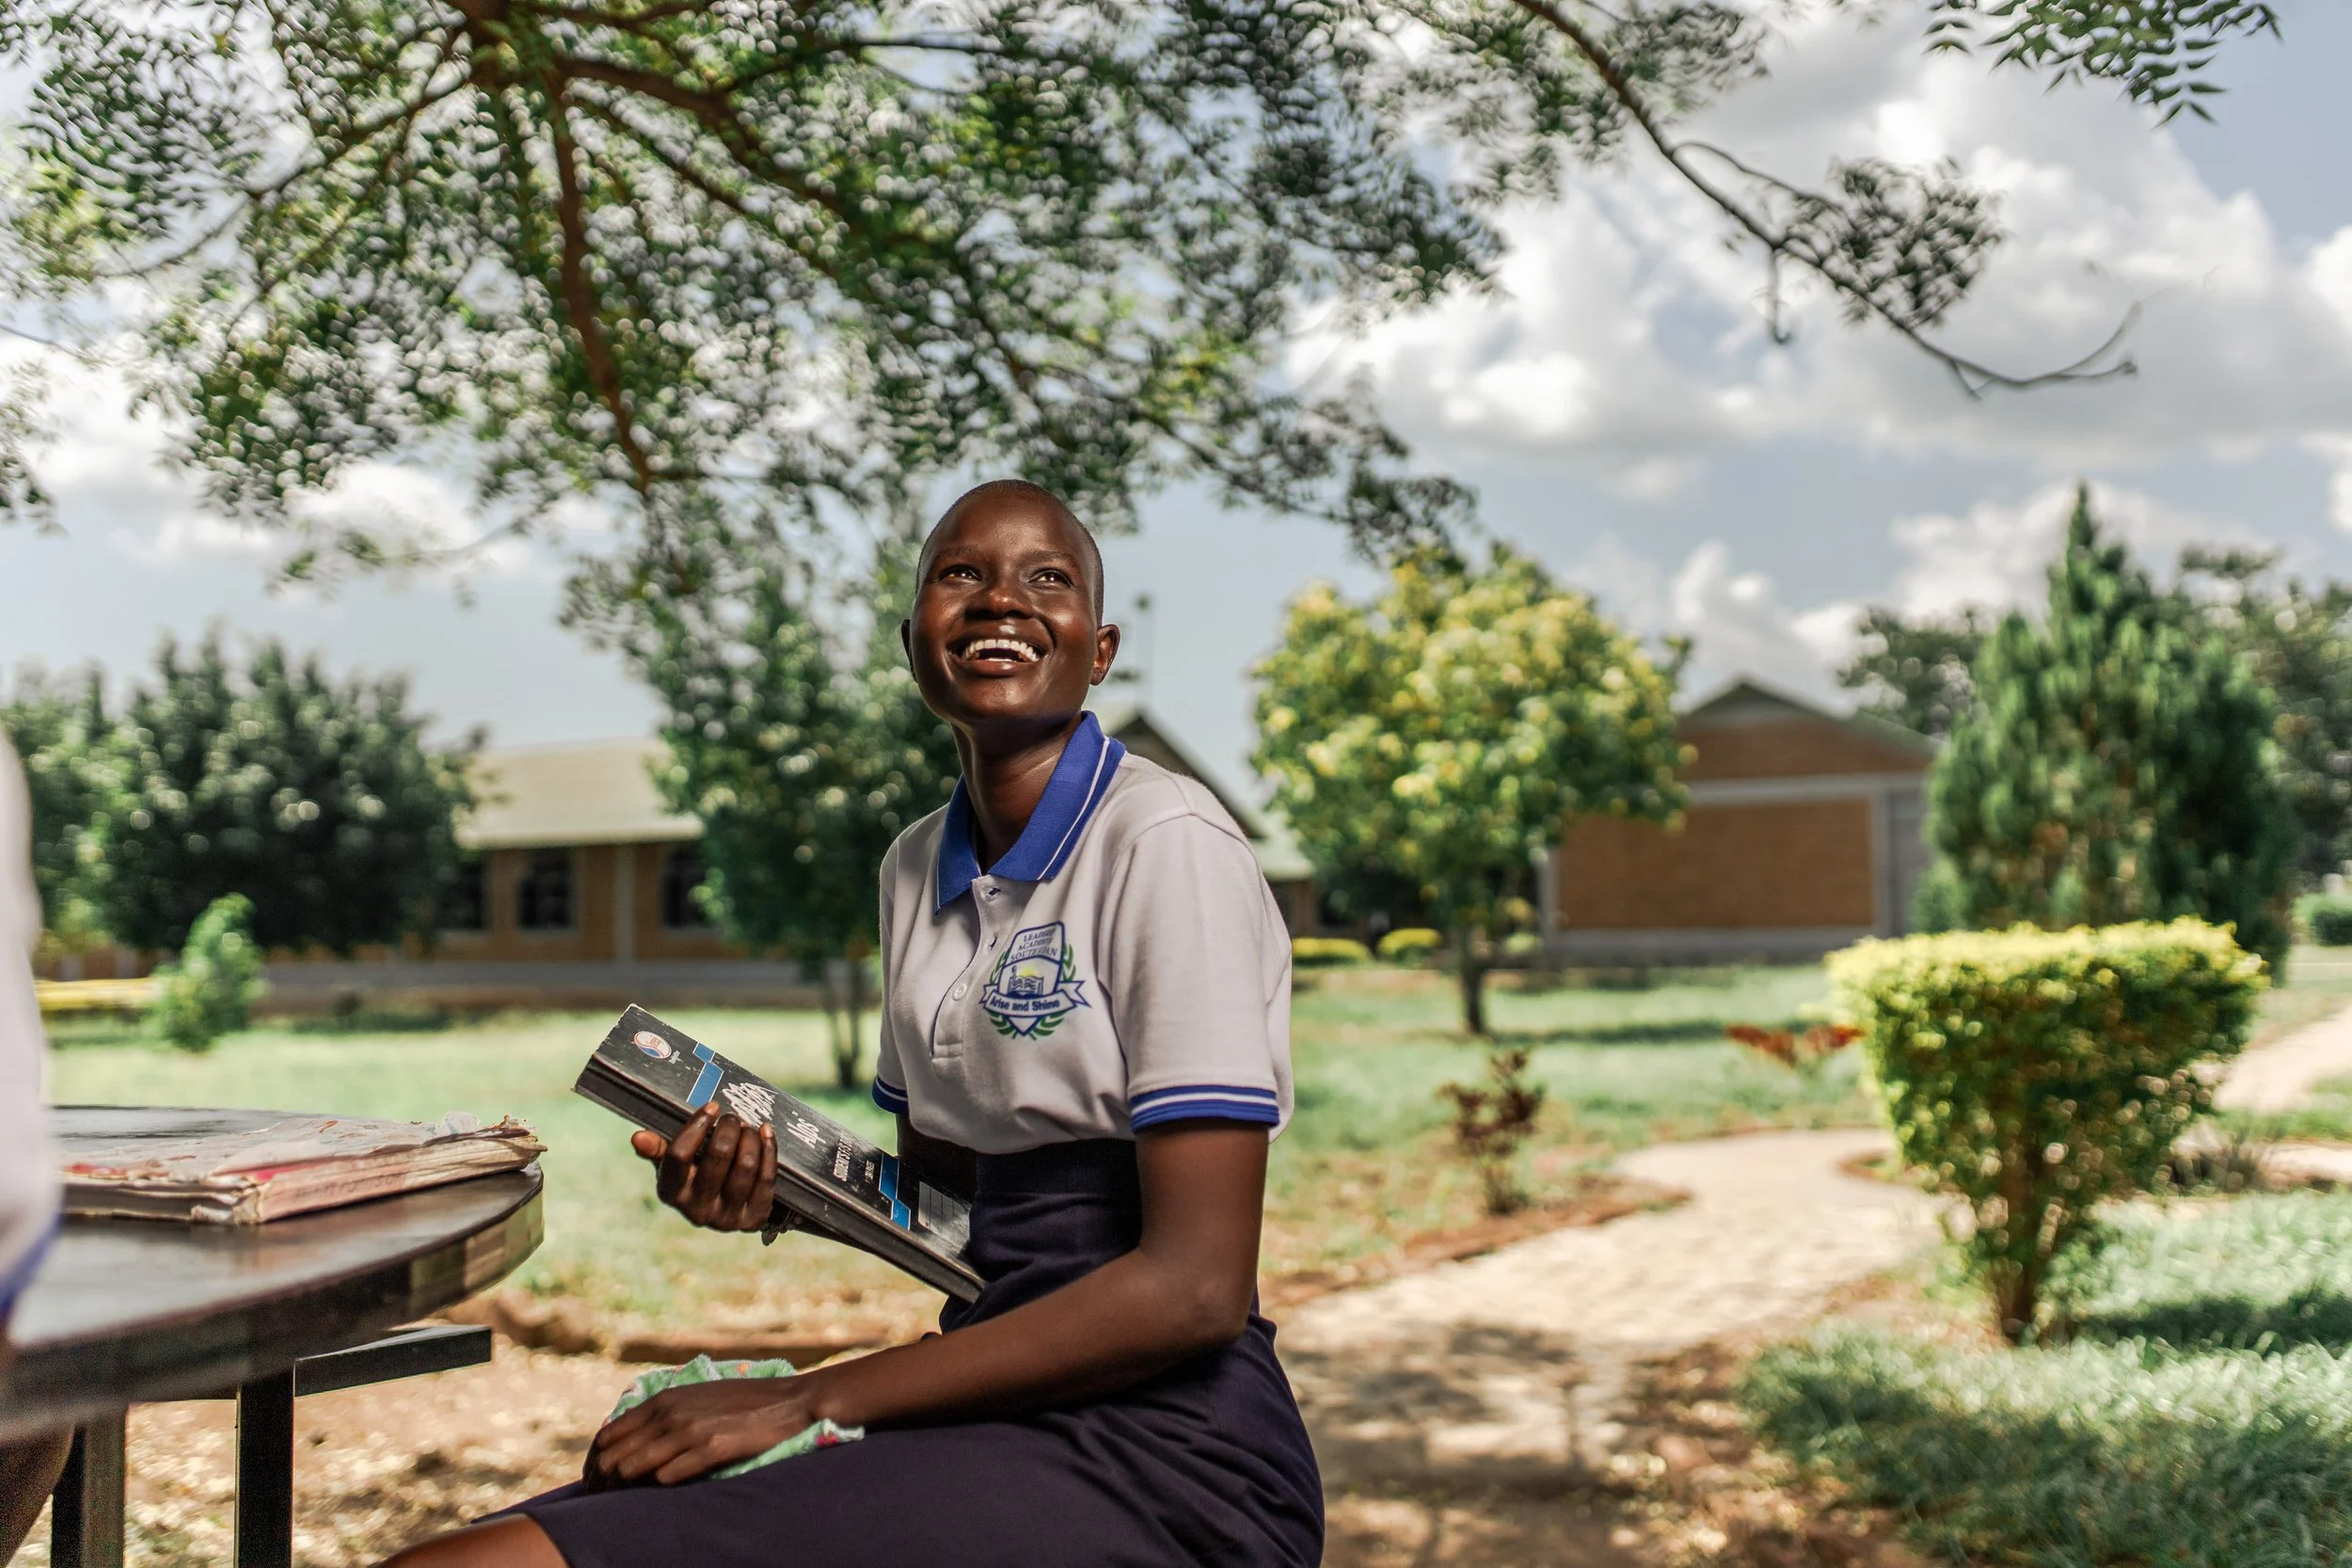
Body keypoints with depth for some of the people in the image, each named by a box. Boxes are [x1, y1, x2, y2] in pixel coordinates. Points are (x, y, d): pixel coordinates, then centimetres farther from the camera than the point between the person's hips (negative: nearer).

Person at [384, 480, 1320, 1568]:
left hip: (1156, 1461, -7)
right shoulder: (916, 866, 11)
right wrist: (774, 1186, 0)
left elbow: (1195, 1286, -17)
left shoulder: (1165, 843, -12)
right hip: (1003, 1401, 7)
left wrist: (806, 1401, -16)